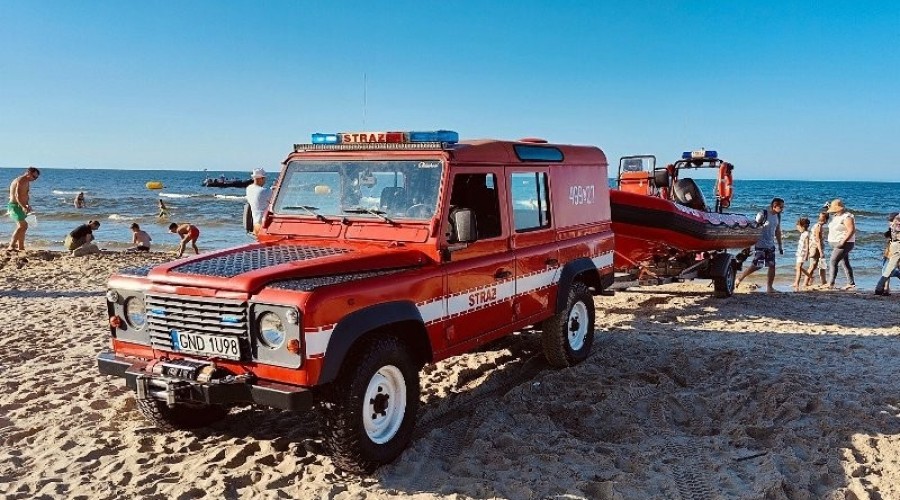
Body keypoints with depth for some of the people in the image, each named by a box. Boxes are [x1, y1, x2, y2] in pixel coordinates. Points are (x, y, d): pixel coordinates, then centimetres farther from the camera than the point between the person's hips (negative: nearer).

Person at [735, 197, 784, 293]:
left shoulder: (778, 216, 9)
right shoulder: (763, 214, -13)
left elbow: (778, 231, 18)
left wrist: (780, 246, 18)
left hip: (770, 245, 7)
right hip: (760, 245, -7)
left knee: (772, 266, 2)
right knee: (757, 265, -9)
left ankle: (769, 287, 8)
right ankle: (739, 278, 5)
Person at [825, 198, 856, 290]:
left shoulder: (847, 217, -17)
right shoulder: (836, 216, 11)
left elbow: (851, 231, -23)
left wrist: (843, 241, -28)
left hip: (844, 244, -10)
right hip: (836, 244, 10)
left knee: (832, 262, -14)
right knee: (845, 263, 13)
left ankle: (830, 284, -15)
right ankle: (851, 283, 20)